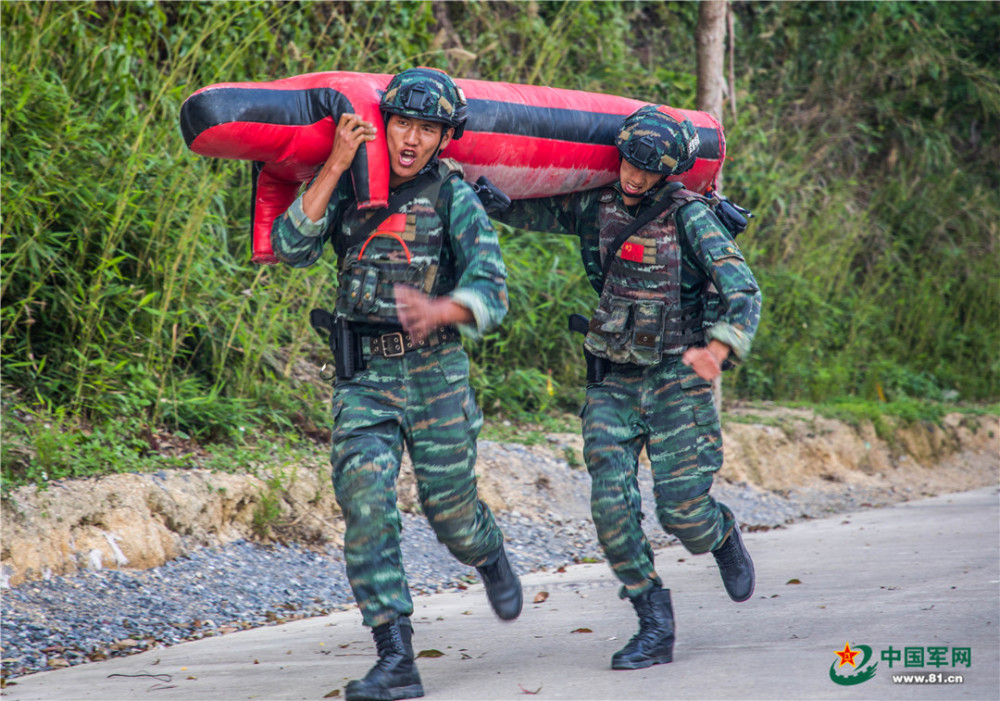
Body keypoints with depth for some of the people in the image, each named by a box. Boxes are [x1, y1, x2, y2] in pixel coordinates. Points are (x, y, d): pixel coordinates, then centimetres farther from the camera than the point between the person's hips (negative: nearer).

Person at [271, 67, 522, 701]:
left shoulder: (455, 198, -5)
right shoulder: (348, 188, 2)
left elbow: (491, 291, -13)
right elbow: (291, 247, -13)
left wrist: (439, 309, -35)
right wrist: (336, 167, -19)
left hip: (436, 374, -1)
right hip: (363, 378, 1)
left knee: (450, 508, 6)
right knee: (365, 501, -15)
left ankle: (493, 559, 45)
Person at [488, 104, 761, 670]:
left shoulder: (689, 216, -12)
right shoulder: (594, 208, 1)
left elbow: (744, 292, -17)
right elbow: (520, 209, 10)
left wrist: (718, 349, -35)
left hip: (675, 378, -4)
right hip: (611, 383, 4)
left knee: (682, 511, -5)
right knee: (612, 505, -10)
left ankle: (723, 534, 33)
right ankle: (656, 629, 0)